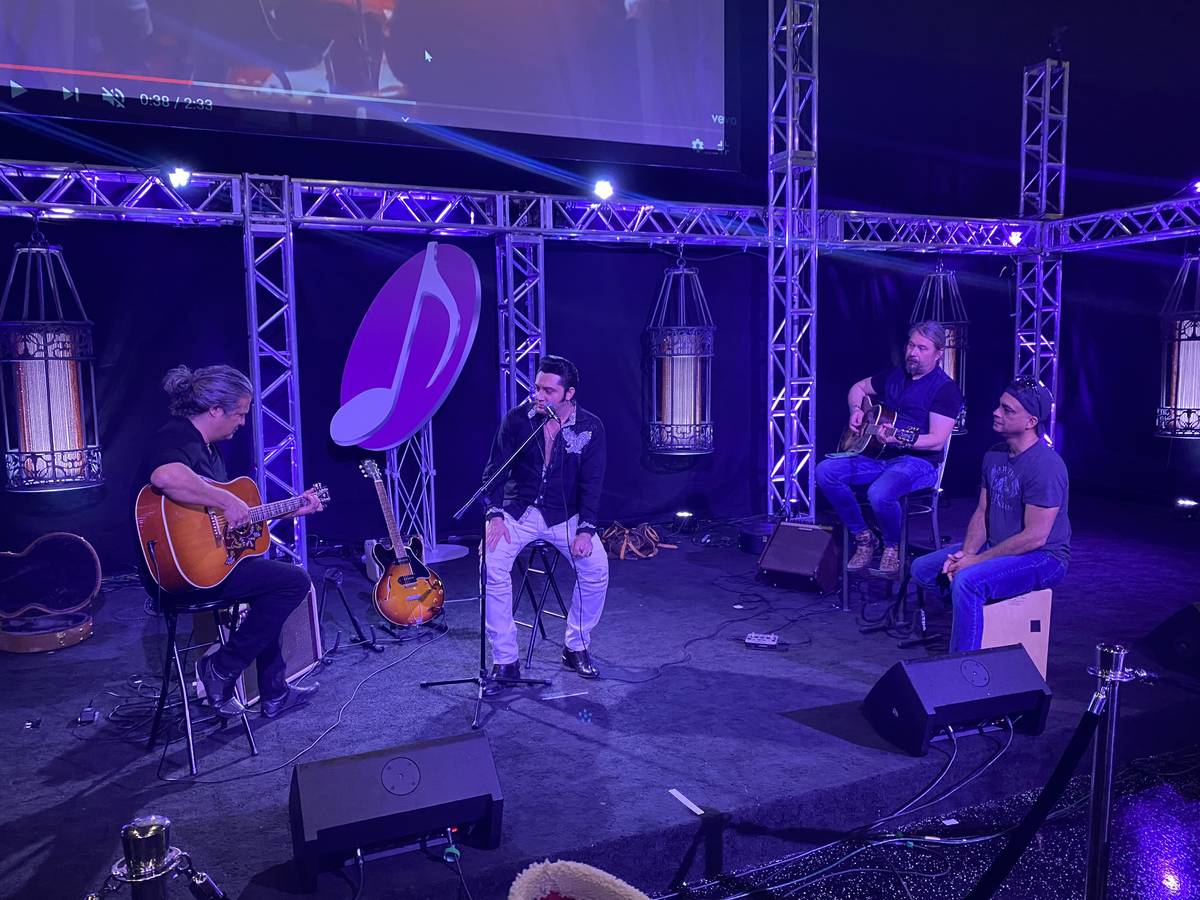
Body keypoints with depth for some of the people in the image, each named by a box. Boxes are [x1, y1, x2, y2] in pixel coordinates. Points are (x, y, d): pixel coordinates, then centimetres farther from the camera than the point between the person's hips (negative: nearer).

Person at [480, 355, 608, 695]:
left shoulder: (590, 427, -7)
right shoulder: (517, 418, -7)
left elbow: (591, 483, -6)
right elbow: (495, 469, -3)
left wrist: (586, 530, -17)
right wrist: (495, 516, -16)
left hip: (565, 515, 0)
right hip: (518, 511, 0)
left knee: (597, 567, -21)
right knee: (492, 567, -24)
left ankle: (576, 647, 4)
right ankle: (505, 661, -11)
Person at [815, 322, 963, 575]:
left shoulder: (945, 388, -7)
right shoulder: (894, 375, 14)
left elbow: (938, 440, -16)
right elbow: (858, 388, 30)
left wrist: (899, 439, -30)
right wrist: (856, 410, 8)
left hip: (918, 462, -7)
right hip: (879, 456, 7)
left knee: (879, 493, -38)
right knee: (825, 470, -16)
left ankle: (892, 547, -4)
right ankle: (863, 538, -3)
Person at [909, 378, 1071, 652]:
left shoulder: (1045, 465, -23)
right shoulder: (994, 455, 5)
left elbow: (1035, 537, -25)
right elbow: (982, 513, 8)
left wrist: (975, 560, -22)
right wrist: (965, 553, -10)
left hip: (1043, 558, -9)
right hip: (998, 548, 9)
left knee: (968, 581, -33)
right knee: (922, 568, 2)